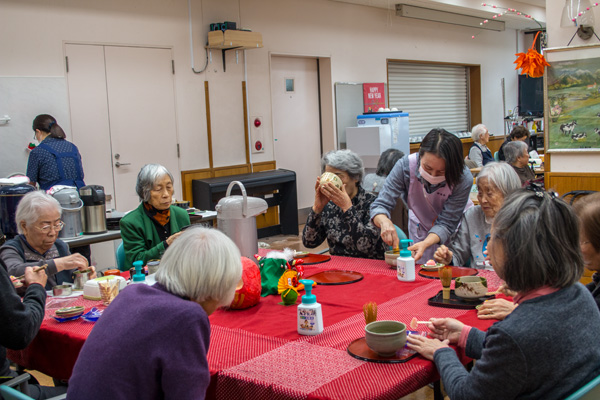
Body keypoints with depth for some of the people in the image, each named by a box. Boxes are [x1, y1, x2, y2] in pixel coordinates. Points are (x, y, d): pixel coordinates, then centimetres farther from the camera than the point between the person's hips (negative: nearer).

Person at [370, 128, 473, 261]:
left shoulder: (463, 179, -32)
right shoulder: (406, 165, -30)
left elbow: (445, 222, -29)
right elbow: (380, 204, -28)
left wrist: (426, 243, -47)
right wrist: (384, 222, -51)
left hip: (456, 227, -1)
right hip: (421, 225, 1)